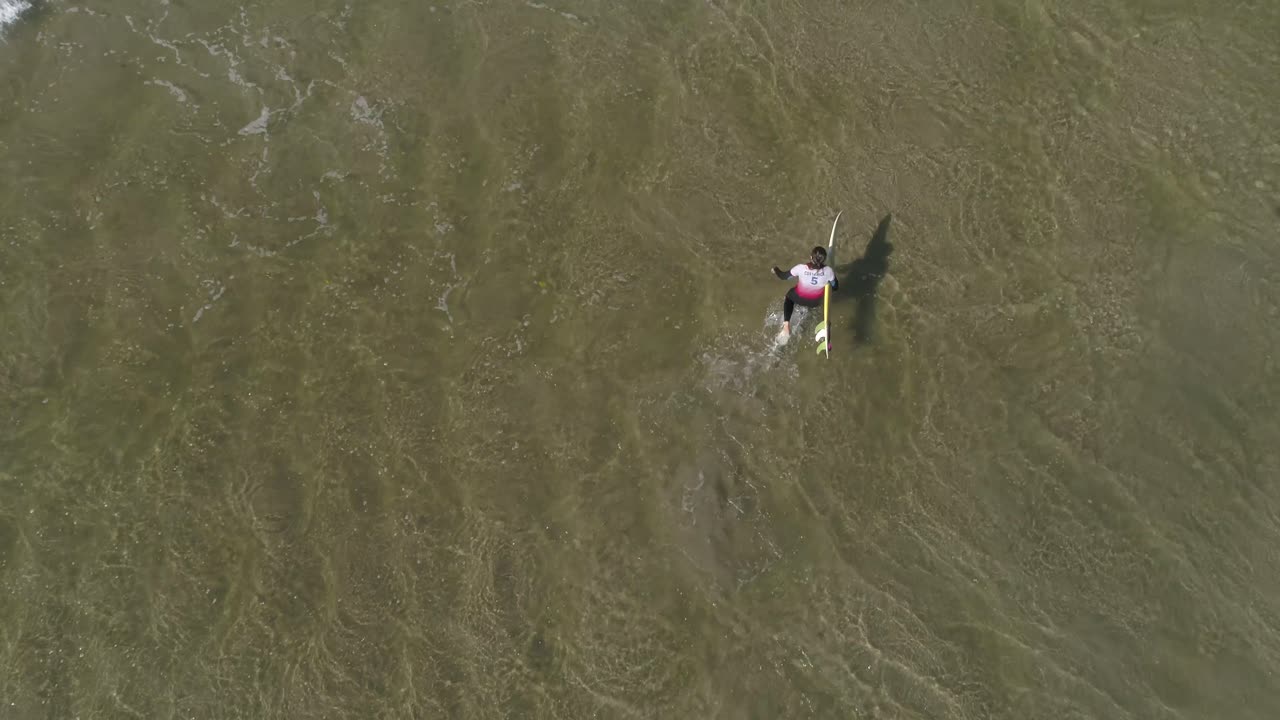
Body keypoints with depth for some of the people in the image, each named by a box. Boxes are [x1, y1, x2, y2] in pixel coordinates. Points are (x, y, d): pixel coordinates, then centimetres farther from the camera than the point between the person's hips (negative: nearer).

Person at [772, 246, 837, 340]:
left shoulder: (801, 268, -33)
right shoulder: (828, 271, -30)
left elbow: (783, 277, -16)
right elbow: (835, 287, -11)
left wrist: (775, 270, 6)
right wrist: (833, 275, 7)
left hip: (799, 298, -1)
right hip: (815, 301, 1)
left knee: (789, 298, 33)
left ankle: (786, 326, 17)